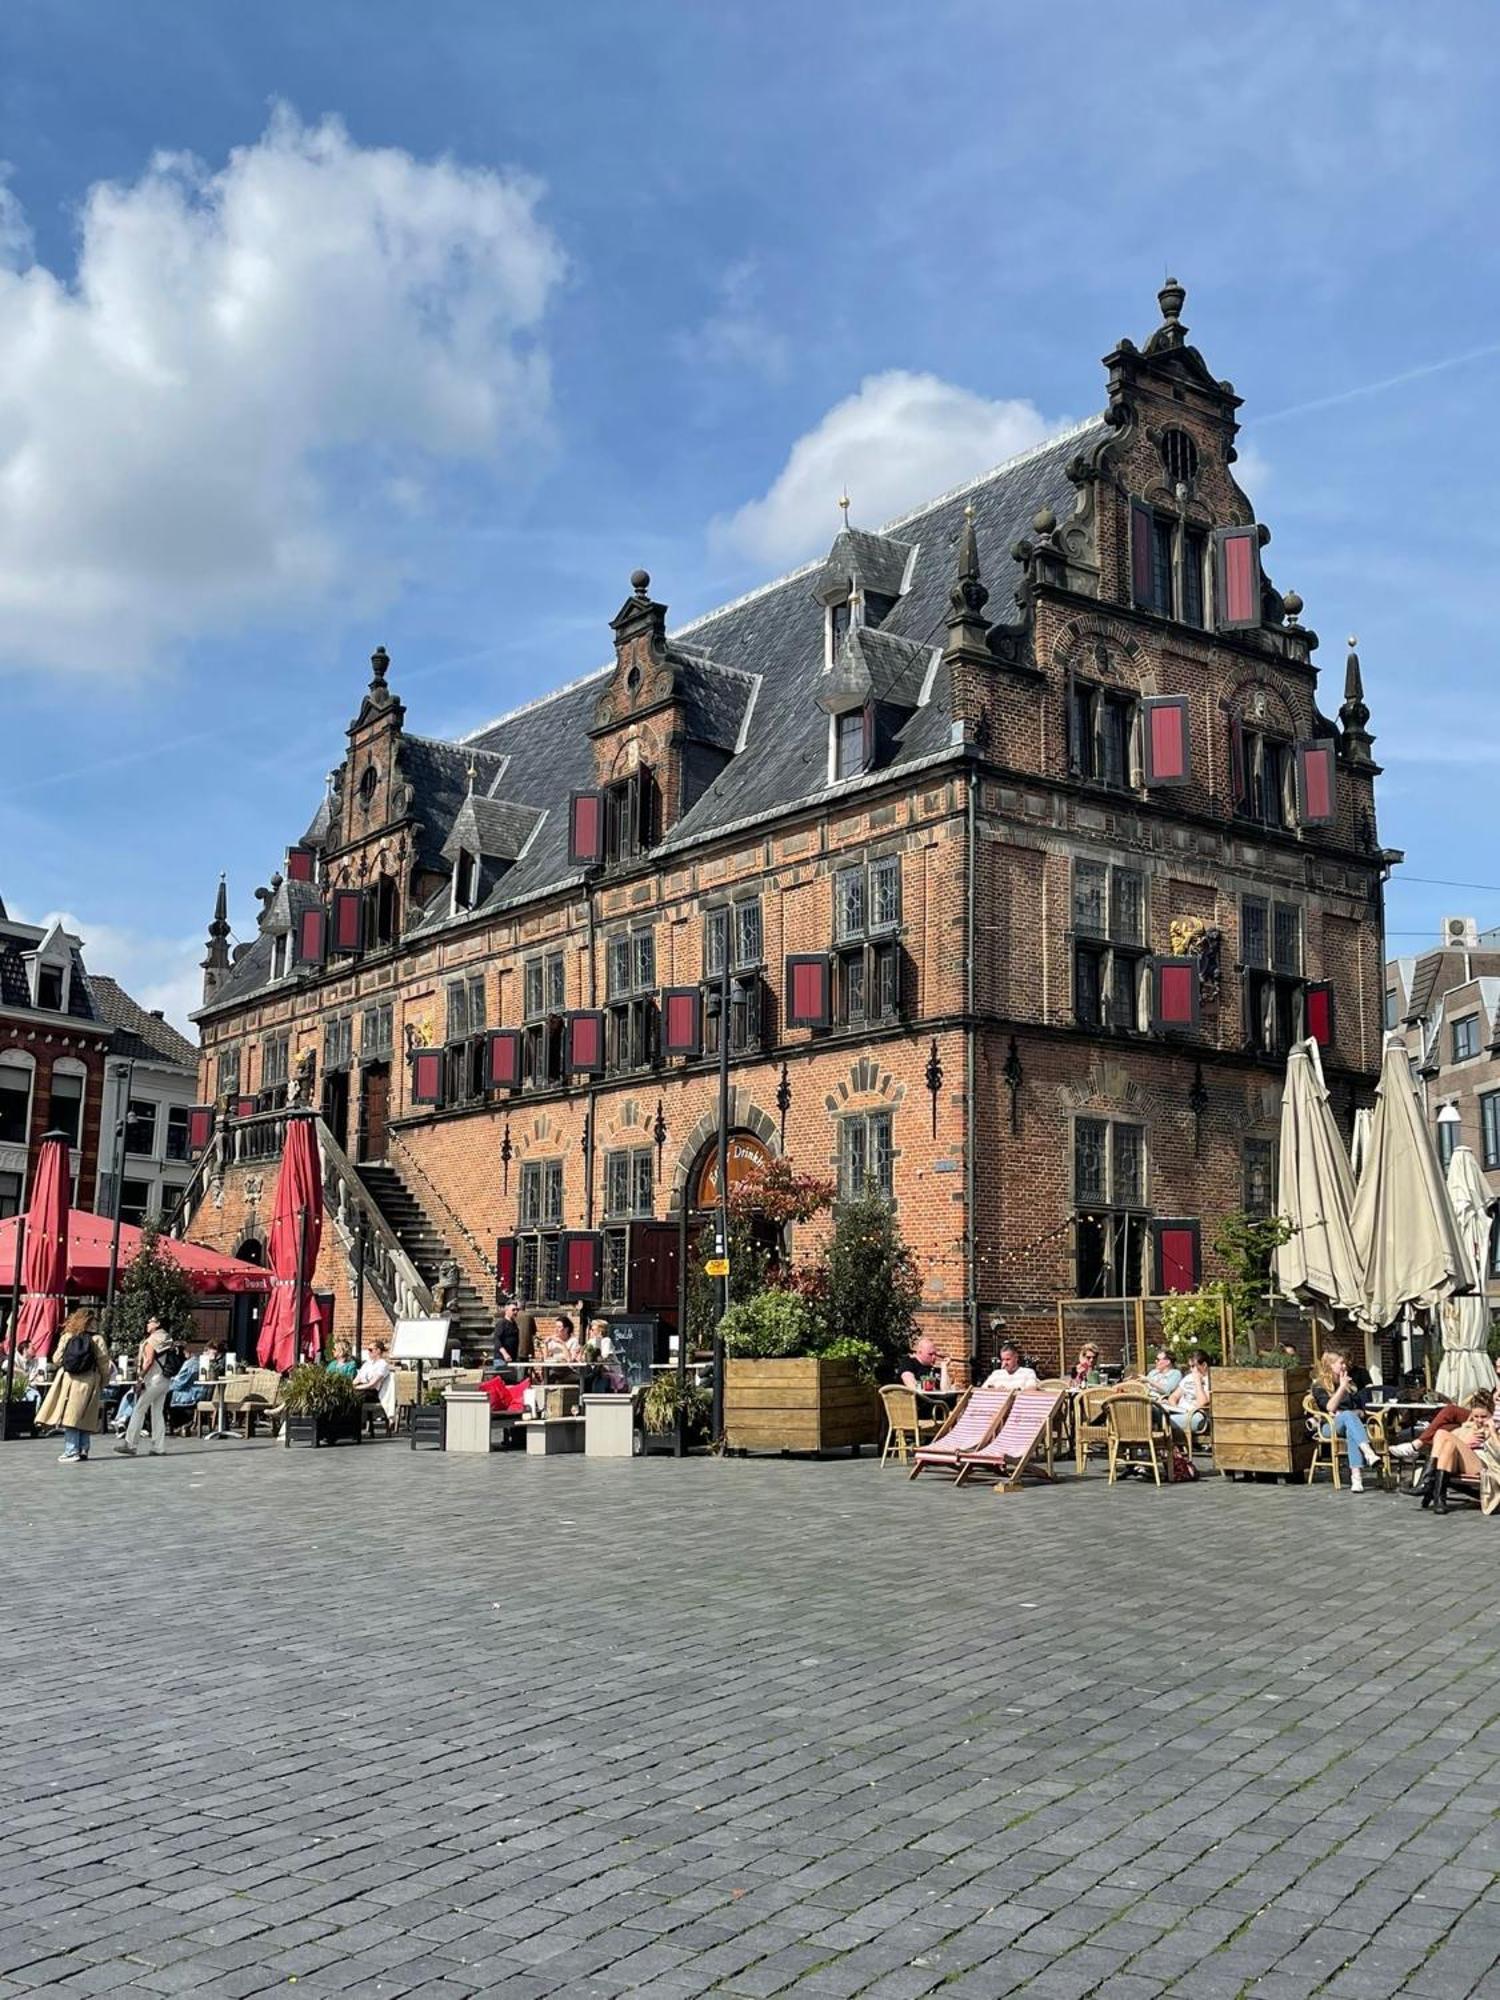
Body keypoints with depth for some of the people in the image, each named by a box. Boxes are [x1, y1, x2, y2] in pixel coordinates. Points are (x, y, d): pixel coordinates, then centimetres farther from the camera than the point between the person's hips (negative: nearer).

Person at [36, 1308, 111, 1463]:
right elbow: (104, 1365, -2)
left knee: (69, 1418, 2)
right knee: (84, 1419, 8)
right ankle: (83, 1450, 8)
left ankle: (71, 1452, -2)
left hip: (68, 1382, 1)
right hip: (88, 1384, 0)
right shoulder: (96, 1340, -3)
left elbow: (56, 1359, 6)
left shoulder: (66, 1337, 1)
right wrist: (102, 1384, 12)